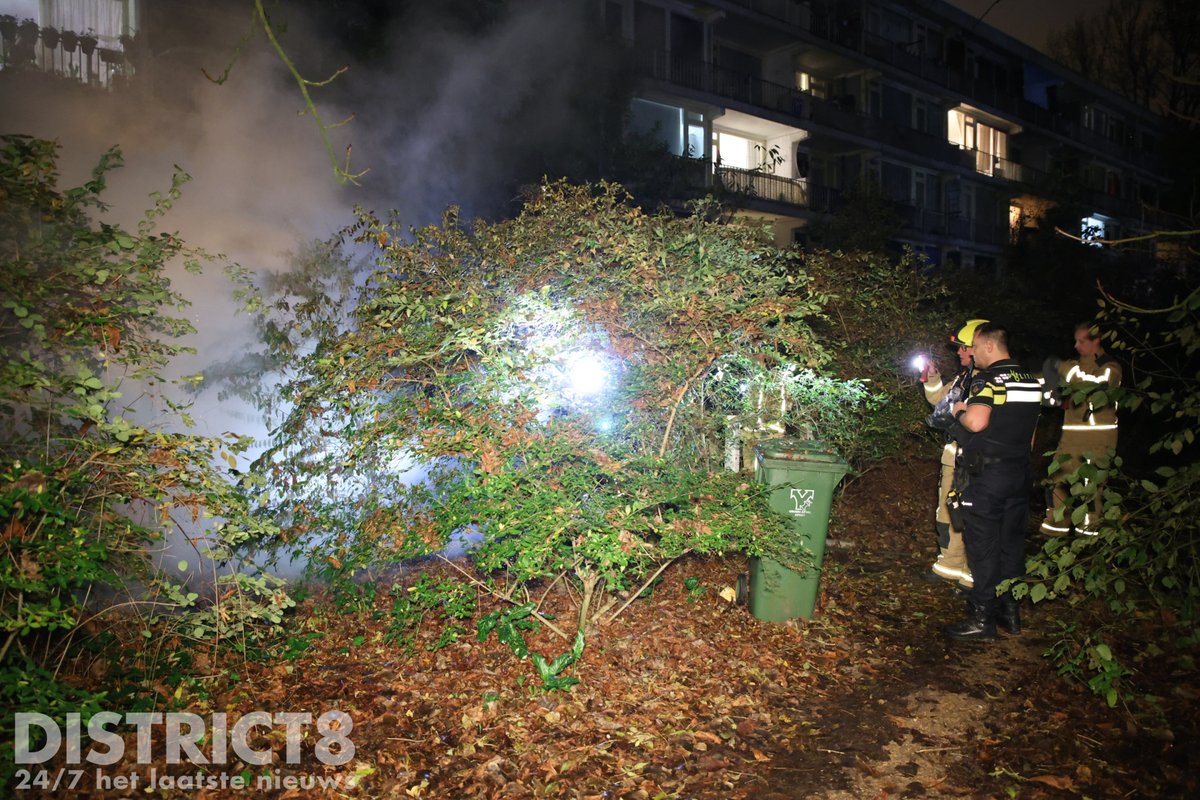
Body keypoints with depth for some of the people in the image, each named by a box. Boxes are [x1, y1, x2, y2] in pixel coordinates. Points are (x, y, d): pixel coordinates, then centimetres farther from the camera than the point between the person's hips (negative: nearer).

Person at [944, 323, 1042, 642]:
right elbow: (1032, 432, 18)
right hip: (1020, 472, 8)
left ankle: (982, 619, 4)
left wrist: (960, 412, -8)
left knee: (983, 546, -1)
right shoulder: (1031, 380, 11)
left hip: (987, 474, -8)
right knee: (1012, 543, 15)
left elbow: (976, 422, -28)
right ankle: (1010, 611, 24)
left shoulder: (987, 379, -14)